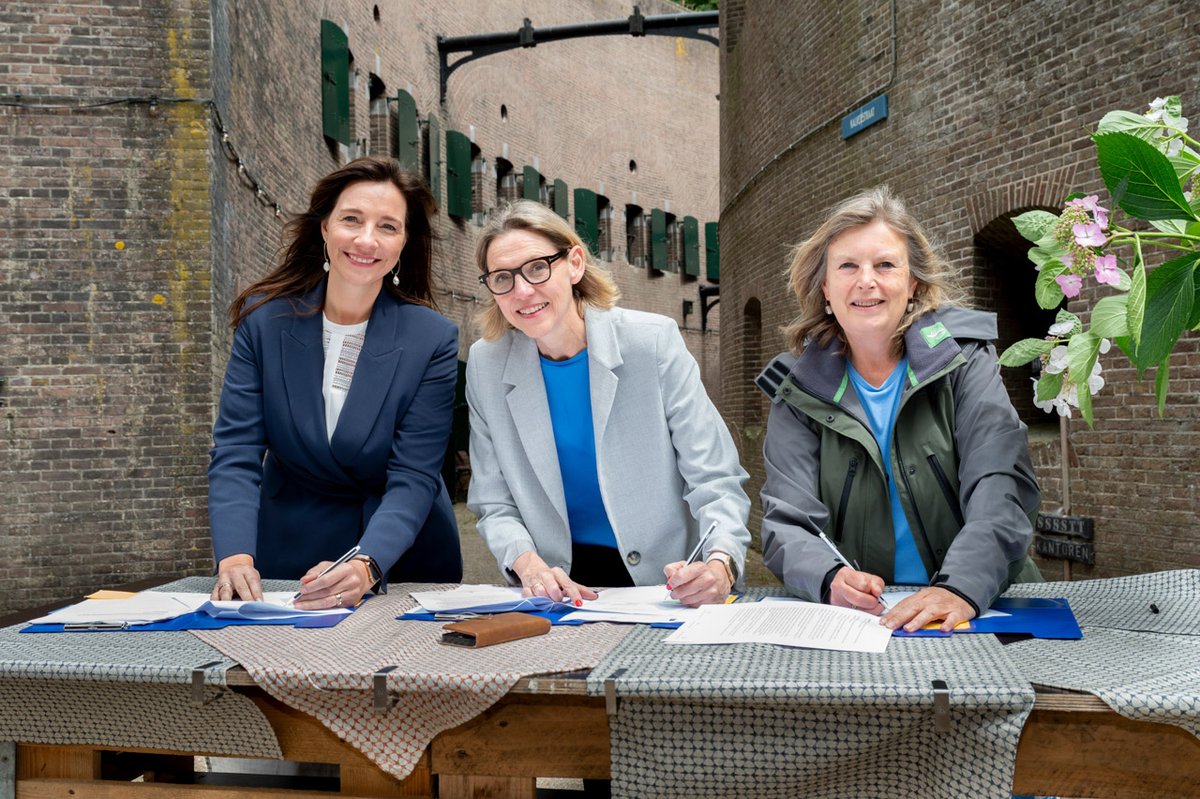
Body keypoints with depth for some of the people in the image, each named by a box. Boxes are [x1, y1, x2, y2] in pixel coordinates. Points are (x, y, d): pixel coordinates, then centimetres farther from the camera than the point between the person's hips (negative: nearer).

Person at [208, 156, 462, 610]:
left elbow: (414, 479, -15)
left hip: (400, 551, 0)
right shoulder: (264, 320, -6)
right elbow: (235, 454, -10)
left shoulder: (433, 340, -10)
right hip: (288, 551, 1)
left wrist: (366, 566, -32)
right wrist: (235, 557, -26)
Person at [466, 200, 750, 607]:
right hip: (557, 585, 2)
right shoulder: (485, 364, 0)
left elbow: (715, 480, -10)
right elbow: (494, 503, 5)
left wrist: (720, 565, -28)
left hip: (662, 583, -1)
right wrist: (527, 563, -15)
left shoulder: (653, 342, -8)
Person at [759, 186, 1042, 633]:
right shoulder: (800, 393, 5)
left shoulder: (964, 361, 2)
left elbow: (1001, 492, -11)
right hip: (858, 622, 2)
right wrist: (831, 579, -26)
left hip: (982, 611, -2)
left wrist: (960, 588, -29)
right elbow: (788, 524, -4)